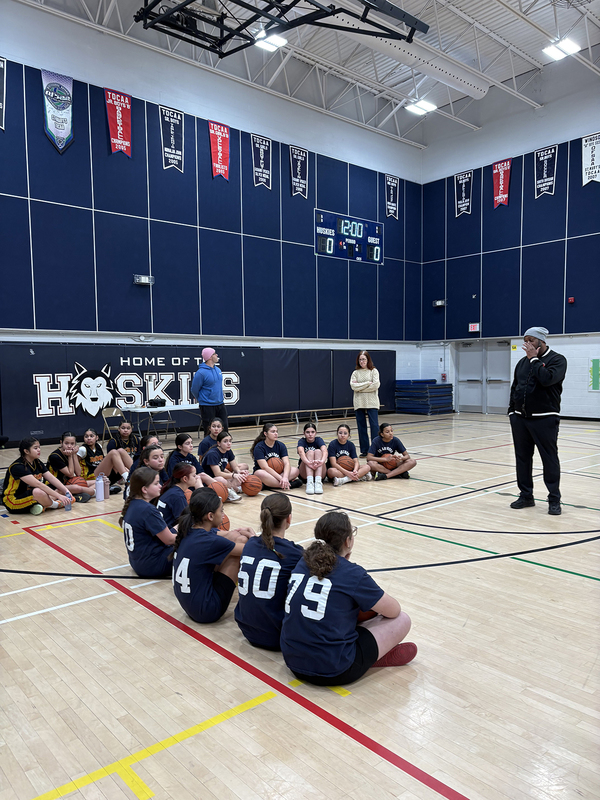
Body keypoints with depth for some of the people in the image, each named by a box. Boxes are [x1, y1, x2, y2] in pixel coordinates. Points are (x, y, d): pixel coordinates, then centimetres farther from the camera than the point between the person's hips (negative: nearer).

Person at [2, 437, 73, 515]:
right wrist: (58, 496, -34)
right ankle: (55, 505, -11)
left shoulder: (37, 463, 4)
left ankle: (42, 505, -21)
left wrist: (66, 491, -18)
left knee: (62, 488, -1)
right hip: (13, 501, -9)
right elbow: (38, 484, -31)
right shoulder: (18, 467, -22)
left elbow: (52, 479, -3)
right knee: (38, 492, -39)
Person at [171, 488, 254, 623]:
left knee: (234, 536, 5)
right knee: (240, 541, -6)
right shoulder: (209, 542, -25)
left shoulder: (189, 531, -1)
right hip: (206, 610, -8)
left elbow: (225, 534, 13)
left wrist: (243, 532, -6)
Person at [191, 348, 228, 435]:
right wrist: (203, 400, 6)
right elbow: (194, 390, -8)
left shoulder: (218, 369, 7)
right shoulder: (201, 372, -17)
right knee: (209, 432, 0)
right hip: (207, 407, -7)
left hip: (220, 405, 7)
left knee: (224, 428, 11)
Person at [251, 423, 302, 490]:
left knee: (296, 470, -20)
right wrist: (281, 478, -31)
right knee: (260, 473, -39)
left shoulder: (281, 445, 2)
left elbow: (287, 463, -11)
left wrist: (285, 477, -32)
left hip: (277, 473, 4)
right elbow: (265, 467, -22)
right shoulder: (259, 447, -12)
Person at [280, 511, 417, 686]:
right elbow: (394, 611, -1)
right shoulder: (354, 574, -14)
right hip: (332, 671, -7)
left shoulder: (303, 563, 3)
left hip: (293, 661, 7)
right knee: (402, 619, 5)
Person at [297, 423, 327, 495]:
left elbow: (325, 451, -27)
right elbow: (301, 452, -28)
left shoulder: (319, 440, -4)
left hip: (319, 472, 0)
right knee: (310, 452, -26)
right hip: (304, 474, 0)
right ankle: (309, 481, -45)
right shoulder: (302, 441, -4)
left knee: (318, 451, -26)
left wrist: (322, 461, -51)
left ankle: (318, 481, -43)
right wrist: (308, 462, -51)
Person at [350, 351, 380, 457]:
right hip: (359, 403, 3)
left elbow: (375, 385, -10)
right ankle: (364, 450, 11)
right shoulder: (355, 373, 10)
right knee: (361, 426, 4)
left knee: (374, 425, -7)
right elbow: (353, 386, -5)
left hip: (372, 403, -2)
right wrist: (368, 383, -10)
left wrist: (360, 387, -8)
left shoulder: (374, 371, 3)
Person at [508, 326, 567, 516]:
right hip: (520, 418, 6)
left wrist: (534, 358, -13)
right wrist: (512, 411, 12)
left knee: (549, 459, 0)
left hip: (544, 419, -6)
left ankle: (554, 500, 10)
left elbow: (546, 378, -23)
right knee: (522, 458, 9)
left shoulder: (557, 360, -4)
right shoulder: (523, 362, 13)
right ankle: (526, 495, 21)